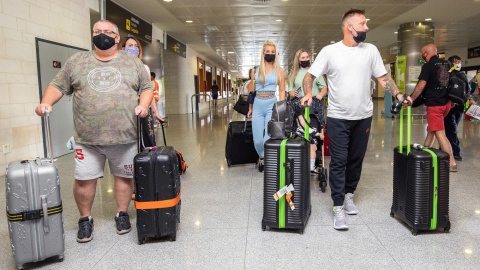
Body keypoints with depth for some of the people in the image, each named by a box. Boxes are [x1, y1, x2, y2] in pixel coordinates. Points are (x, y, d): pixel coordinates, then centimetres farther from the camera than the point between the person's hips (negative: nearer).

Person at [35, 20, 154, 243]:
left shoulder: (133, 62, 8)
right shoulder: (76, 61, 10)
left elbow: (147, 88, 9)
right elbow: (58, 86, 9)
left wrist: (143, 105, -9)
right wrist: (46, 103, -8)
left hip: (125, 136, 0)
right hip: (87, 138, 1)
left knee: (124, 176, 10)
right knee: (84, 180, 4)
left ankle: (122, 214, 28)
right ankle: (85, 219, 24)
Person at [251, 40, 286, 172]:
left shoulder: (279, 70, 8)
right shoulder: (255, 70, 11)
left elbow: (282, 90, 7)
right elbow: (252, 90, 15)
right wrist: (250, 108, 13)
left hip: (272, 104, -2)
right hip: (258, 105, 2)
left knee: (268, 138, -12)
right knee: (257, 140, 2)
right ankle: (261, 157, 30)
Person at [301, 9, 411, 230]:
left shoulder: (371, 50, 5)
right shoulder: (329, 51, -4)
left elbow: (383, 77, 8)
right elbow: (310, 75, -2)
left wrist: (398, 95, -5)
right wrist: (308, 93, -21)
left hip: (363, 117, 4)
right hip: (338, 118, -3)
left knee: (356, 160, 13)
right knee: (338, 162, -4)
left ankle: (349, 195, 32)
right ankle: (338, 208, 3)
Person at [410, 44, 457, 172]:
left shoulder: (428, 66, -12)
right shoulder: (447, 64, 11)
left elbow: (421, 86, -16)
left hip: (434, 105, -8)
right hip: (446, 102, 8)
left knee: (439, 133, -8)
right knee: (431, 128, 22)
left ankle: (452, 163, -10)